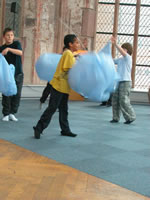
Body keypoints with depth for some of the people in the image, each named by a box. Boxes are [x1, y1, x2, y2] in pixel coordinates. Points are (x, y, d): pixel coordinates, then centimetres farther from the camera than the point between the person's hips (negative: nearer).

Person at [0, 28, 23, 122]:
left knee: (17, 94, 2)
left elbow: (20, 53, -18)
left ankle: (12, 113, 13)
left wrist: (8, 49, -27)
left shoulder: (16, 44, 2)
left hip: (18, 74, 0)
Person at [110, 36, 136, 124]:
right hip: (119, 82, 8)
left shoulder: (128, 58, -6)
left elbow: (123, 52, -25)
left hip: (125, 82, -8)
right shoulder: (120, 59, 15)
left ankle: (131, 117, 3)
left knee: (124, 101, -9)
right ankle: (116, 118, 12)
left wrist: (115, 44, -35)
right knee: (115, 100, 6)